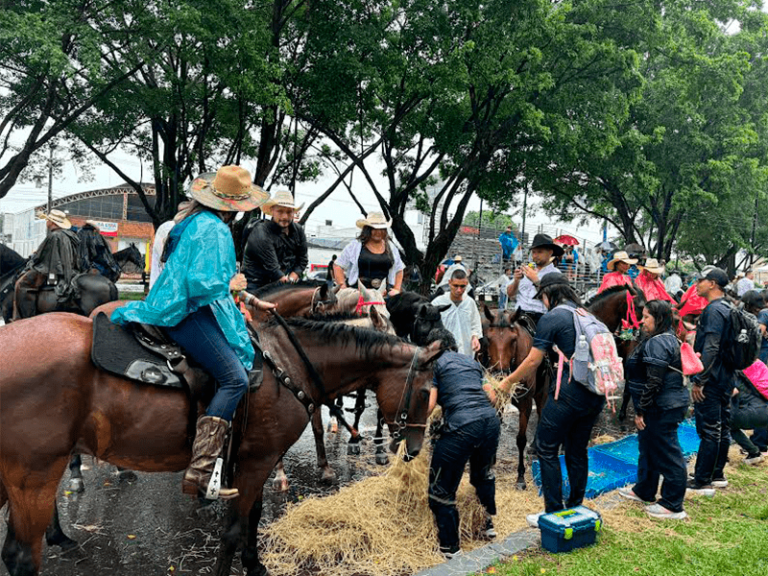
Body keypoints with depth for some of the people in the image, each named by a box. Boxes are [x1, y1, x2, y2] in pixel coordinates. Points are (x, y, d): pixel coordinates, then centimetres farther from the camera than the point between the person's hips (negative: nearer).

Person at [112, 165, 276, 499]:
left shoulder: (195, 221, 18)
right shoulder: (213, 229, -16)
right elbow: (203, 284, -26)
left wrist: (251, 301, 22)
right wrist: (231, 284, -6)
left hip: (174, 307, 11)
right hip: (188, 314, -11)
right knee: (235, 378, -20)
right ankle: (199, 472, -23)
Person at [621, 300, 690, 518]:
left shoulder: (656, 343, -20)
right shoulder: (669, 339, 14)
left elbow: (653, 383, -24)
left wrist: (640, 410, -18)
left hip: (662, 408, -11)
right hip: (668, 404, 11)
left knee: (667, 454, -1)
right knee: (648, 447, 21)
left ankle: (673, 506, 10)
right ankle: (644, 491, 35)